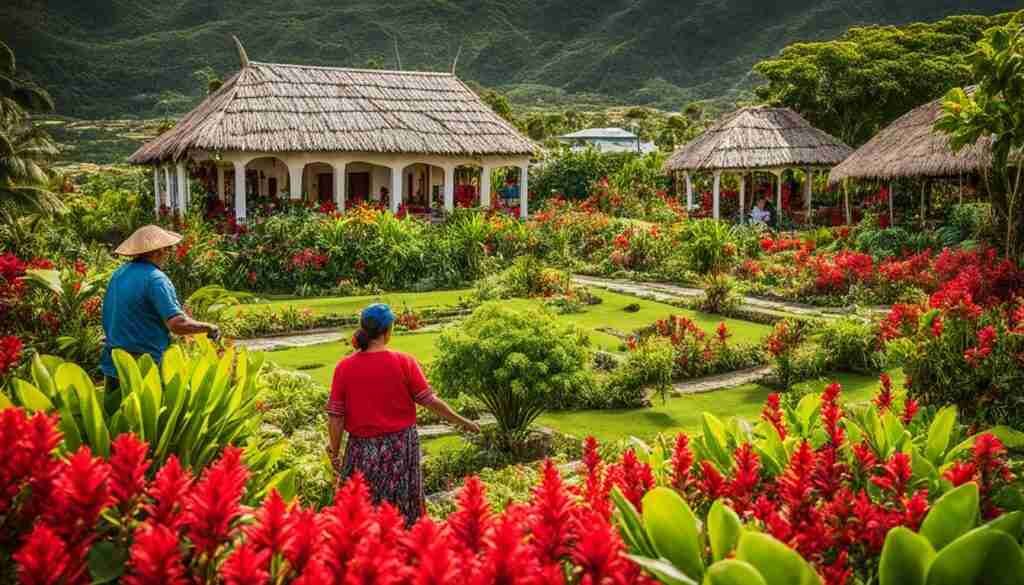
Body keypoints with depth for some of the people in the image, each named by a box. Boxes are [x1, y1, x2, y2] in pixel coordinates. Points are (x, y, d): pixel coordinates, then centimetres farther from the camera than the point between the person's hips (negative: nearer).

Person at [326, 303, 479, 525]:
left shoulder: (344, 367, -7)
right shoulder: (404, 362, -11)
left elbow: (335, 416, -4)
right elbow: (429, 401, -6)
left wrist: (335, 452, 8)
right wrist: (461, 421, 8)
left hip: (361, 451, 1)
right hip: (399, 448, -1)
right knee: (401, 514, 13)